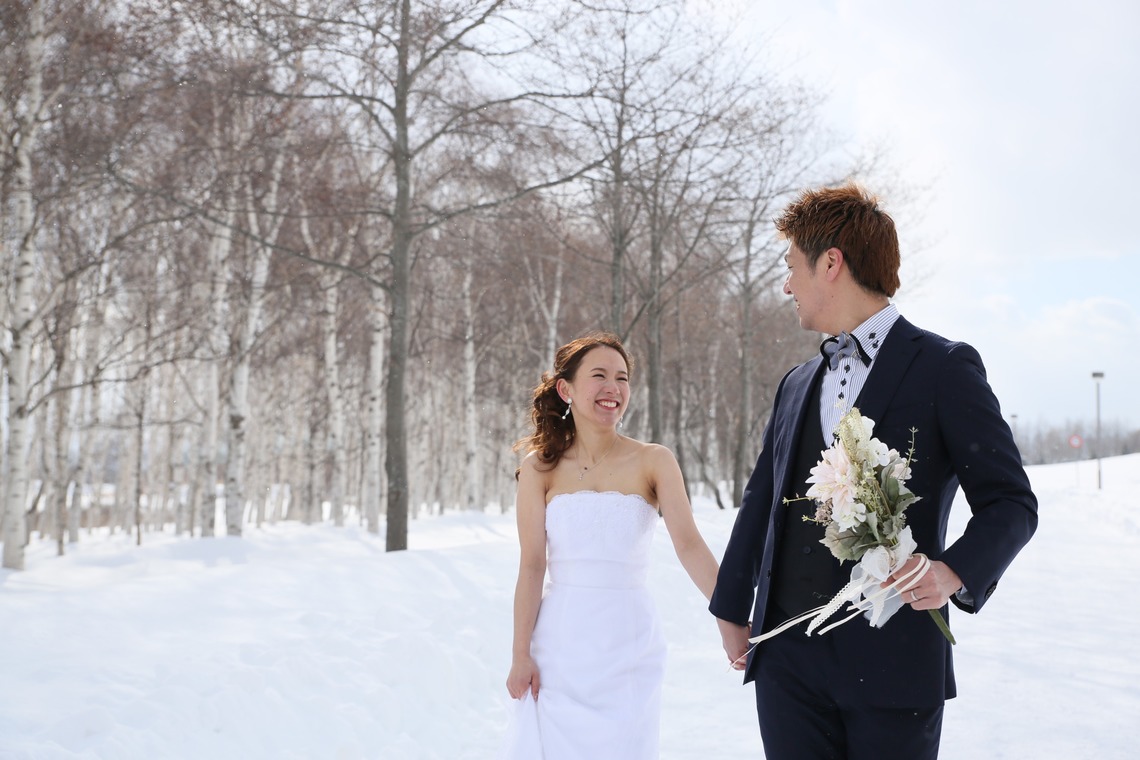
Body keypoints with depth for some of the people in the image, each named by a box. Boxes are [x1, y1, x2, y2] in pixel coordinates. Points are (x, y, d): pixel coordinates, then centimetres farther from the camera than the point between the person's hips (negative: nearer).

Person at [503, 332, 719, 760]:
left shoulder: (653, 462, -2)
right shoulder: (541, 467, 0)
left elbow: (689, 546, -12)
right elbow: (532, 567, -2)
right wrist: (520, 655, -6)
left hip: (628, 643, 0)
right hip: (560, 643, 0)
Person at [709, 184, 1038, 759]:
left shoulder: (945, 368, -3)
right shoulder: (796, 384, 15)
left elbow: (1010, 502, -5)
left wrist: (954, 572, -23)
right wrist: (731, 610, 25)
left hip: (893, 664, -5)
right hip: (786, 658, 5)